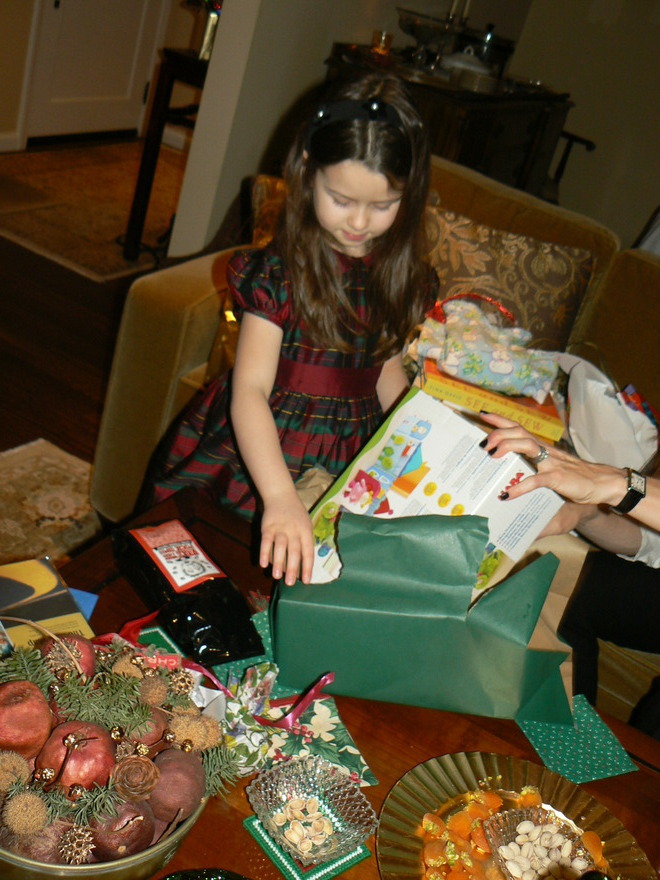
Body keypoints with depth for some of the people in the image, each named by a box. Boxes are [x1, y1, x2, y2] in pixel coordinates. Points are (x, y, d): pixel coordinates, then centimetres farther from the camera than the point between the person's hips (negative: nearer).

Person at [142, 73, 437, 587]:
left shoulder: (405, 278, 4)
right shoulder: (277, 272, -12)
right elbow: (250, 390, -21)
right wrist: (280, 497, -34)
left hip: (350, 462, 4)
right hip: (262, 453, -3)